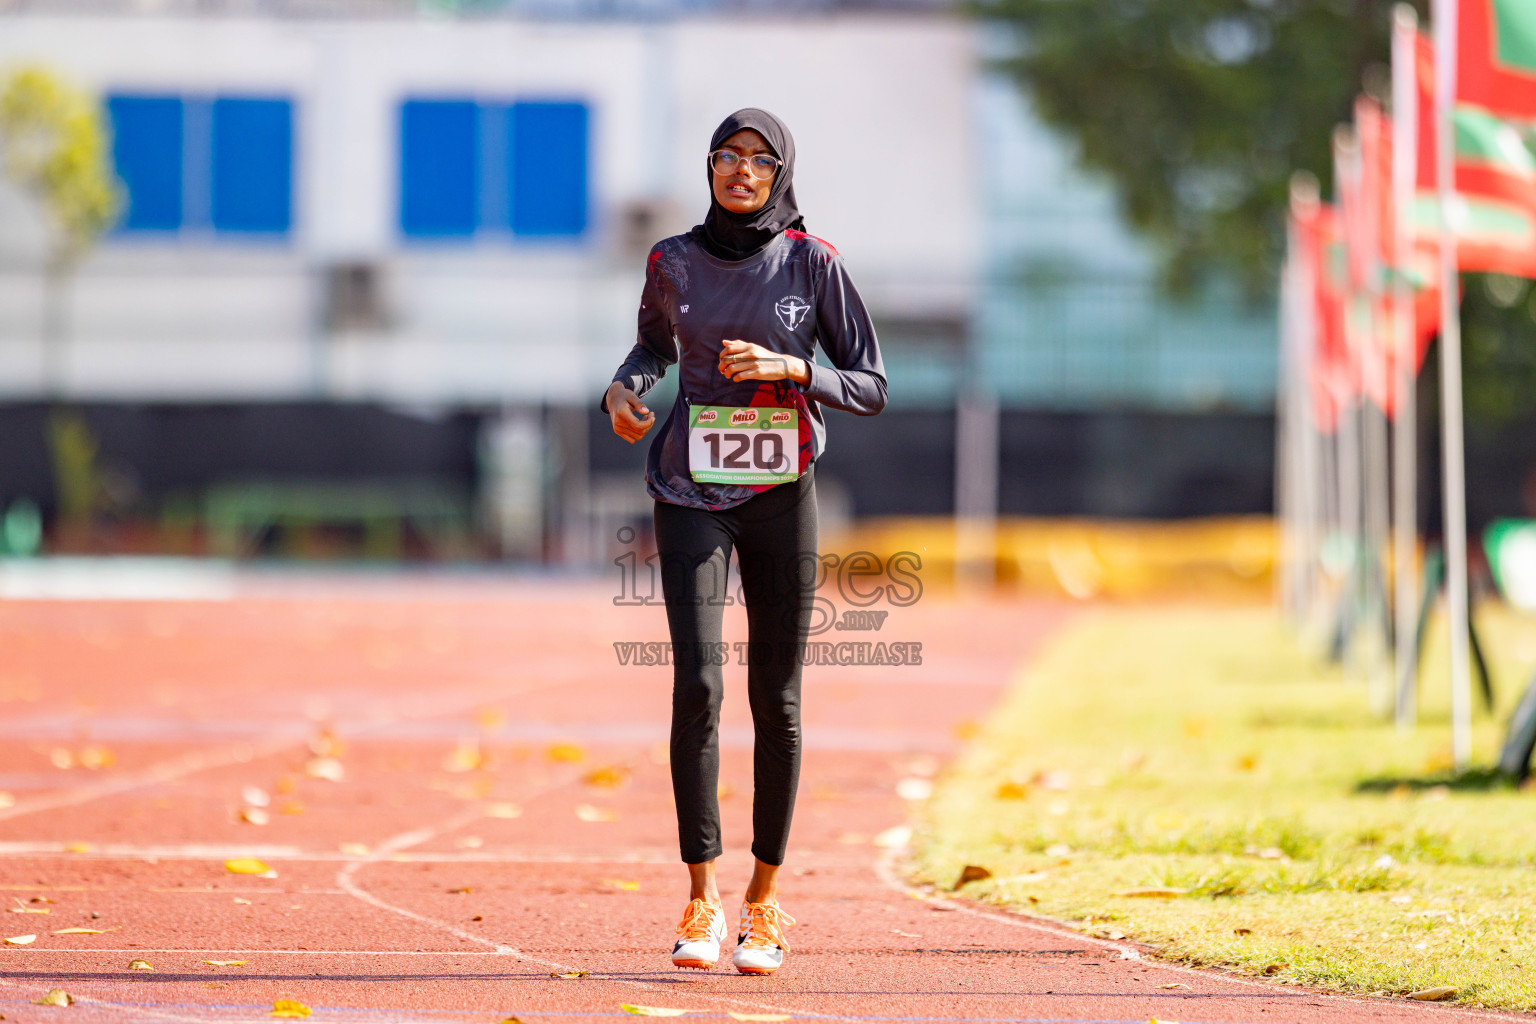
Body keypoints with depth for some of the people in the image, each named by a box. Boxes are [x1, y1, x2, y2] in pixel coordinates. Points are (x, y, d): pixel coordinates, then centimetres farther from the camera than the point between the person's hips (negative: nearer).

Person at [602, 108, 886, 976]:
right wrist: (625, 388, 2)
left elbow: (872, 388, -2)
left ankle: (765, 899, 17)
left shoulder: (813, 263, -3)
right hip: (693, 497, 0)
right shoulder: (673, 262, 3)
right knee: (698, 684, -15)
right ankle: (703, 896, -11)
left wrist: (791, 369, -18)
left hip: (783, 497, 0)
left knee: (777, 701, 4)